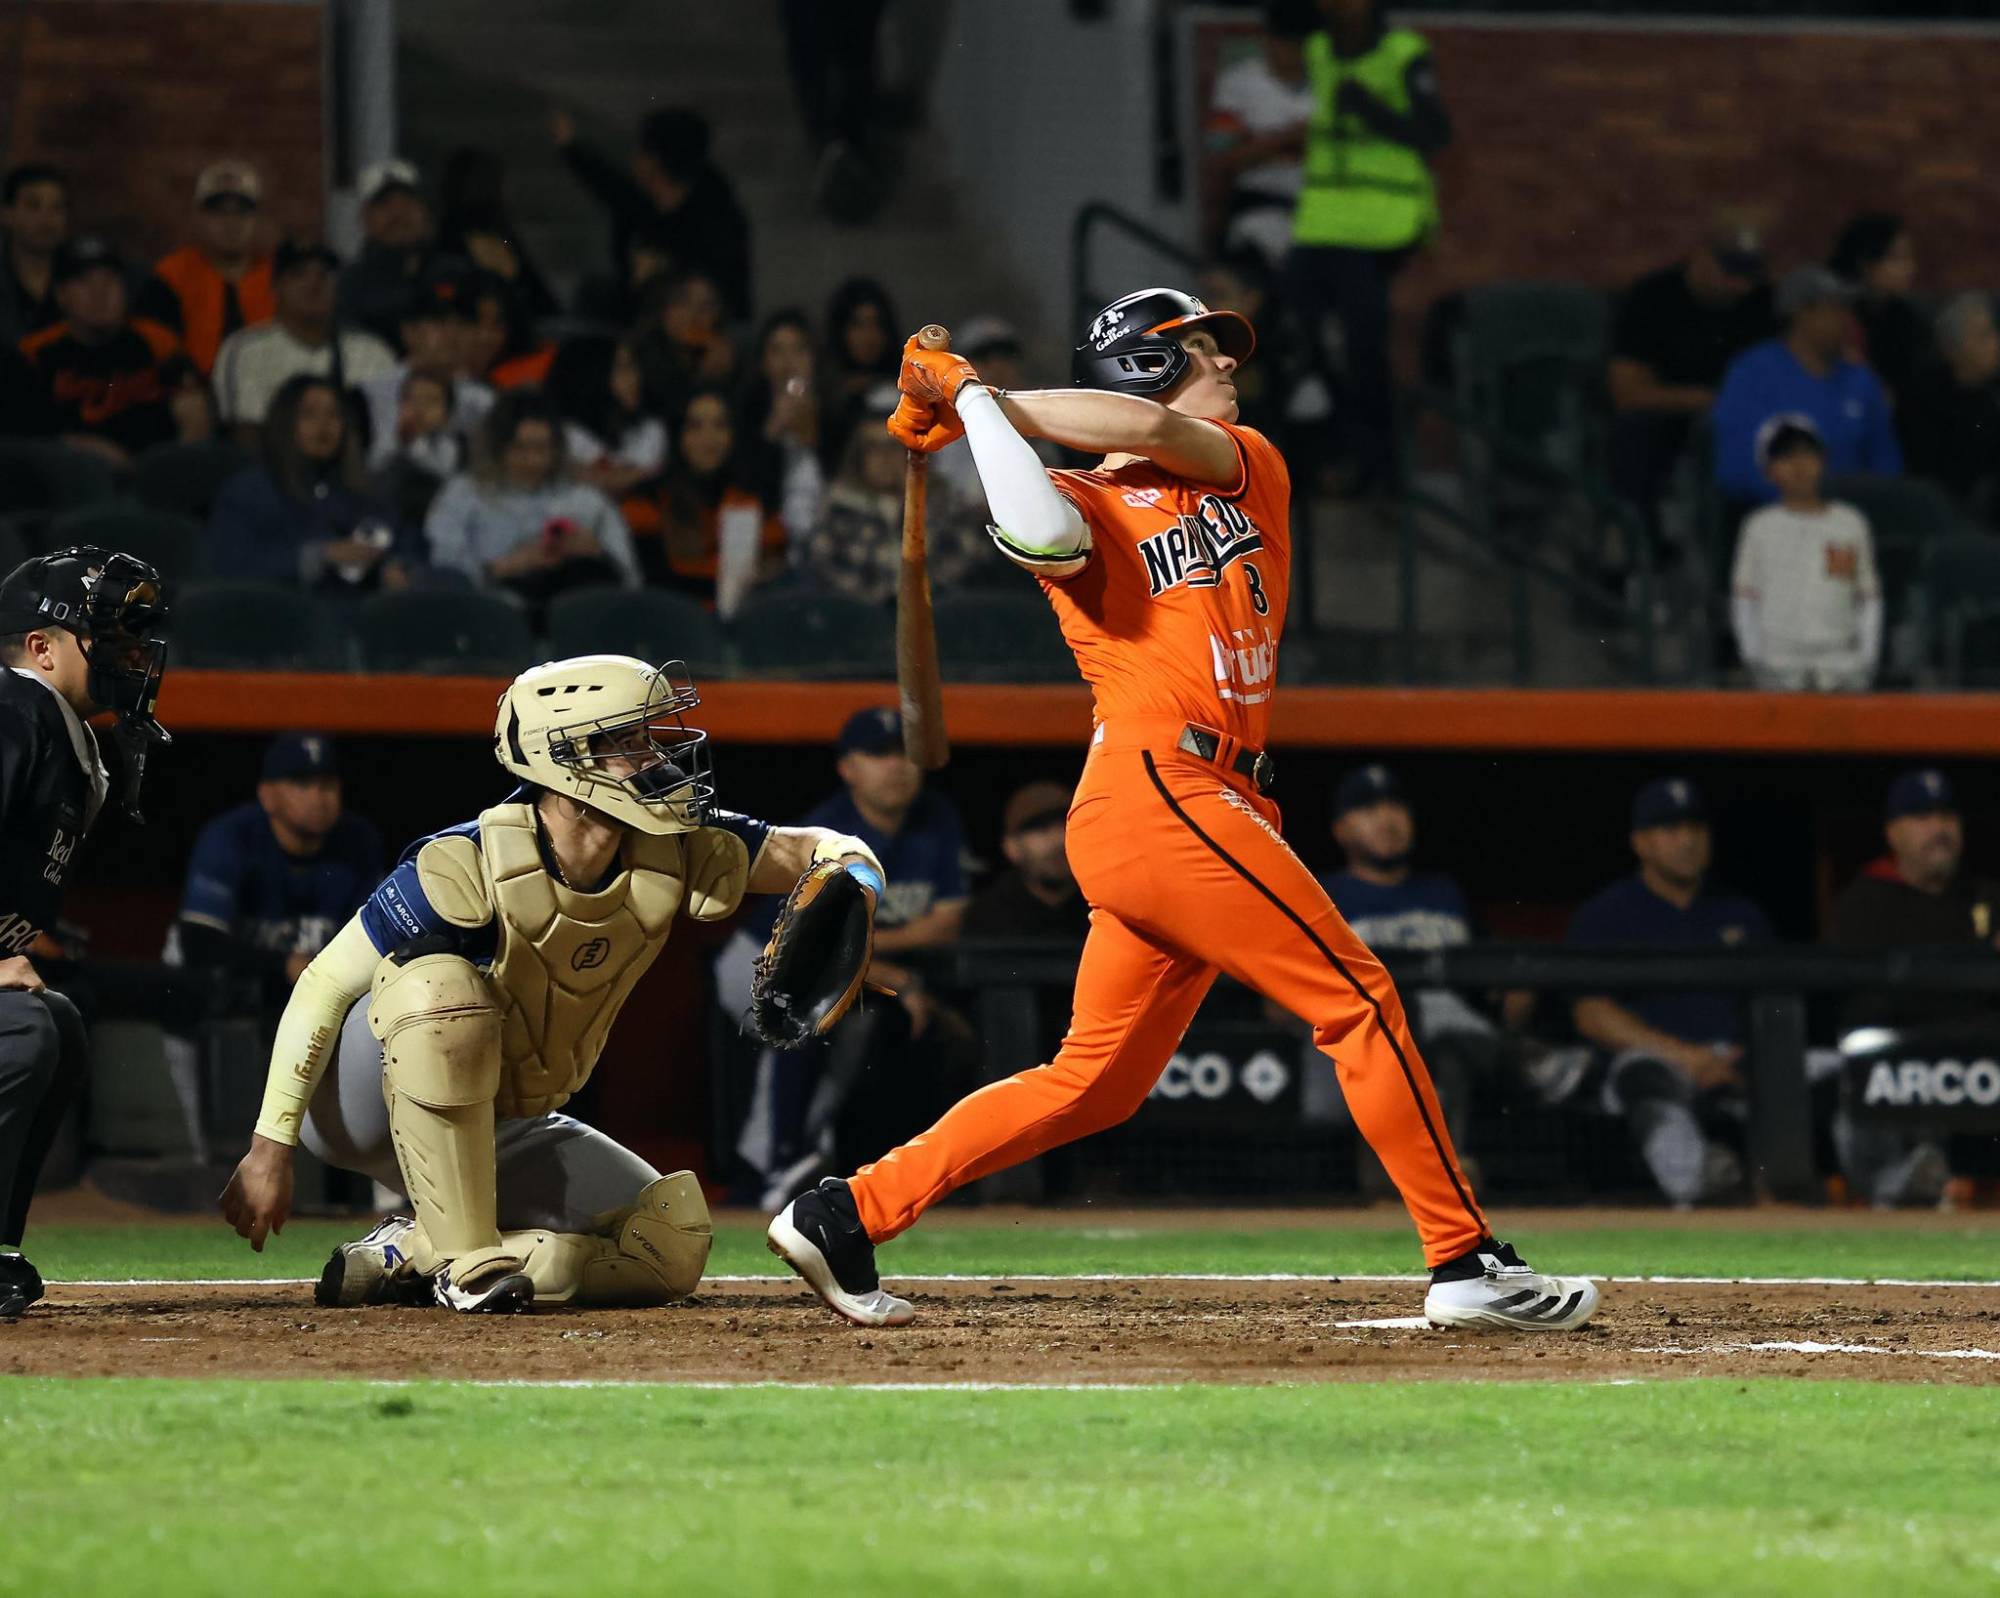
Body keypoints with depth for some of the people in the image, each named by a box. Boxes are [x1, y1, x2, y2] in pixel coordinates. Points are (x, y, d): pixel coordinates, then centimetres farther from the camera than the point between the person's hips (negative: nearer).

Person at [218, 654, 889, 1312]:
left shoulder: (672, 855, -11)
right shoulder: (468, 863, -27)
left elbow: (816, 851, -3)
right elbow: (325, 987, -22)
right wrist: (270, 1149, -24)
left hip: (495, 1129, 6)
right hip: (364, 1105, -6)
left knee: (673, 1247, -8)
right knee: (444, 986, -37)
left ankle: (409, 1258, -2)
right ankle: (466, 1257, -29)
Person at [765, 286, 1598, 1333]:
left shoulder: (1251, 468, 21)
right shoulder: (1087, 505, 4)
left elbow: (1154, 433, 0)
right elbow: (1040, 534, -22)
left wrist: (976, 393, 2)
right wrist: (970, 406, -13)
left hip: (1219, 805, 7)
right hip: (1155, 786, -7)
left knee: (1097, 1081, 8)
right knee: (1359, 1001, -10)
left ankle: (846, 1214, 13)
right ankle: (1466, 1262, -7)